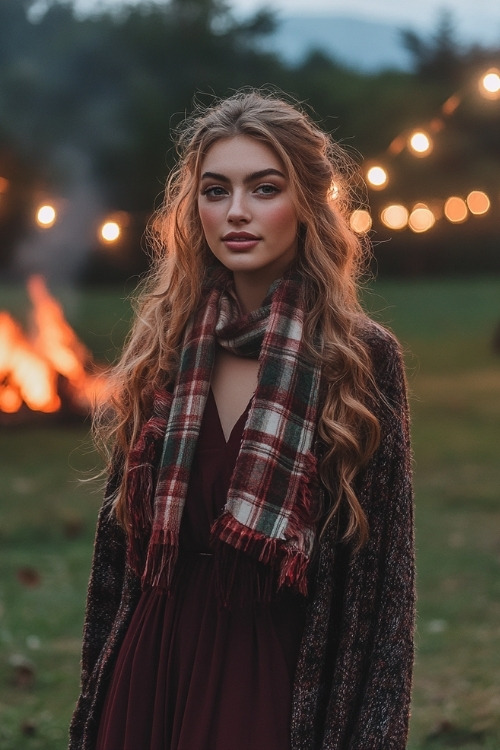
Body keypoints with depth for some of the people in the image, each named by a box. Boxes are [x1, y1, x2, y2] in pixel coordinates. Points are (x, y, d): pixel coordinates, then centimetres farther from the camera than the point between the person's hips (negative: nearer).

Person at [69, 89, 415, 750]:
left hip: (277, 669, -3)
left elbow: (382, 573, -7)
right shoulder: (162, 345, 3)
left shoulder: (362, 356, -7)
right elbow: (120, 535, 8)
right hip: (150, 663, 3)